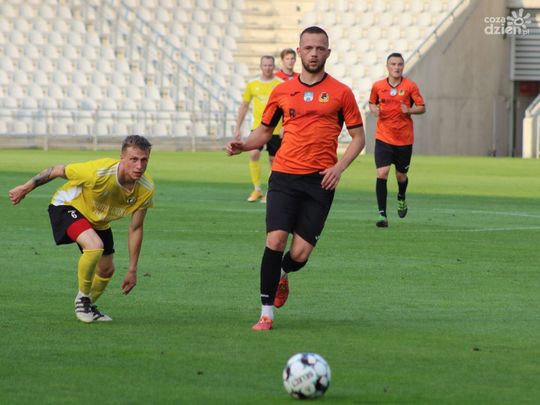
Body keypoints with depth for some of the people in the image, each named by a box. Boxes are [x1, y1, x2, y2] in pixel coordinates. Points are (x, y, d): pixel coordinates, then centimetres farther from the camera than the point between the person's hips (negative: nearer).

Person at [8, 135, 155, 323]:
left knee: (107, 270, 10)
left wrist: (132, 270, -6)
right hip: (67, 207, -6)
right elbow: (58, 170, -22)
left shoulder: (146, 189, -23)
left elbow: (135, 228, -10)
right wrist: (26, 188, -10)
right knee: (95, 245, -31)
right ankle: (82, 298, -9)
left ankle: (88, 307, 40)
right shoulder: (98, 173, -39)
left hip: (99, 221, 6)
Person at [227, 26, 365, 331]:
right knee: (275, 240, -15)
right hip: (284, 177, 1)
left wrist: (340, 166, -8)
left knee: (300, 254, -5)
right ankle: (267, 314, -7)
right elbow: (265, 130, 19)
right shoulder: (282, 92, 10)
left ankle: (282, 275, 33)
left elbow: (358, 137, 8)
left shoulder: (340, 93, 4)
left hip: (320, 180, -1)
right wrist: (243, 145, -2)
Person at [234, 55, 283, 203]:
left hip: (275, 129, -1)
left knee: (273, 160, 4)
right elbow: (244, 106, 13)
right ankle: (257, 189, -8)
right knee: (254, 154, -18)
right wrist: (237, 128, 10)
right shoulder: (252, 84, 6)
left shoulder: (280, 84, -1)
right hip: (257, 126, 1)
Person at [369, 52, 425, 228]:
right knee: (382, 173, -15)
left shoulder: (410, 86, -3)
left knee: (401, 176, 12)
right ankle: (382, 214, -11)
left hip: (404, 139, 0)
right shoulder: (377, 86, 1)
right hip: (383, 137, 0)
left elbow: (422, 108, 1)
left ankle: (401, 198, 47)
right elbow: (372, 103, 18)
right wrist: (374, 109, -5)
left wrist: (409, 110, -19)